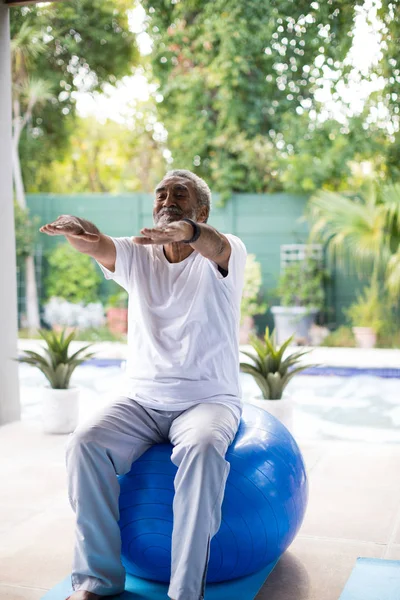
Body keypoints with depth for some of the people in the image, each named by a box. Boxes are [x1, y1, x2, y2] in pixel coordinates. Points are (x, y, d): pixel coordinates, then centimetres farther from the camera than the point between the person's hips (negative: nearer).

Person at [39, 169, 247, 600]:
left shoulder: (226, 254, -2)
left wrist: (186, 231, -53)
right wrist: (73, 227, -39)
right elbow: (96, 246, -14)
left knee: (201, 448, -35)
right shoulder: (135, 256, 8)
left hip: (209, 398, -3)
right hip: (142, 399, 3)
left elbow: (213, 246, -28)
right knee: (84, 444, -23)